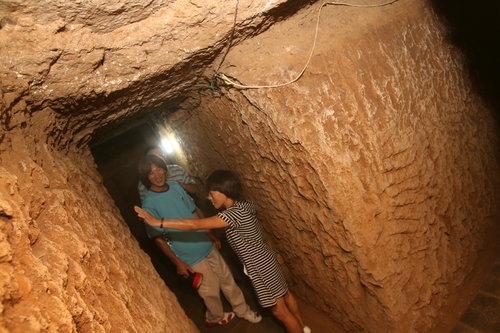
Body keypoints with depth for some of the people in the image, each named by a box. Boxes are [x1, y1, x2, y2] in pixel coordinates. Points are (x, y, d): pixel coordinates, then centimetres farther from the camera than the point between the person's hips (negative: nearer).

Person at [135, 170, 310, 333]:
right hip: (265, 259, 10)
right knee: (285, 294, 27)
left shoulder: (235, 213, -31)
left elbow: (196, 225, -36)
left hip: (260, 266, -10)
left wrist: (158, 222, -36)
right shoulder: (242, 206, -3)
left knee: (280, 310, 11)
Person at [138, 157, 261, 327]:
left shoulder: (175, 186, -1)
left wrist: (211, 236, 12)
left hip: (207, 246, 5)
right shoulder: (149, 204, -17)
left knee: (227, 279, 17)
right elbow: (158, 238, -13)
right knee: (211, 291, 12)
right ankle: (215, 318, 42)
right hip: (191, 257, -5)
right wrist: (177, 262, -12)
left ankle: (243, 310, 40)